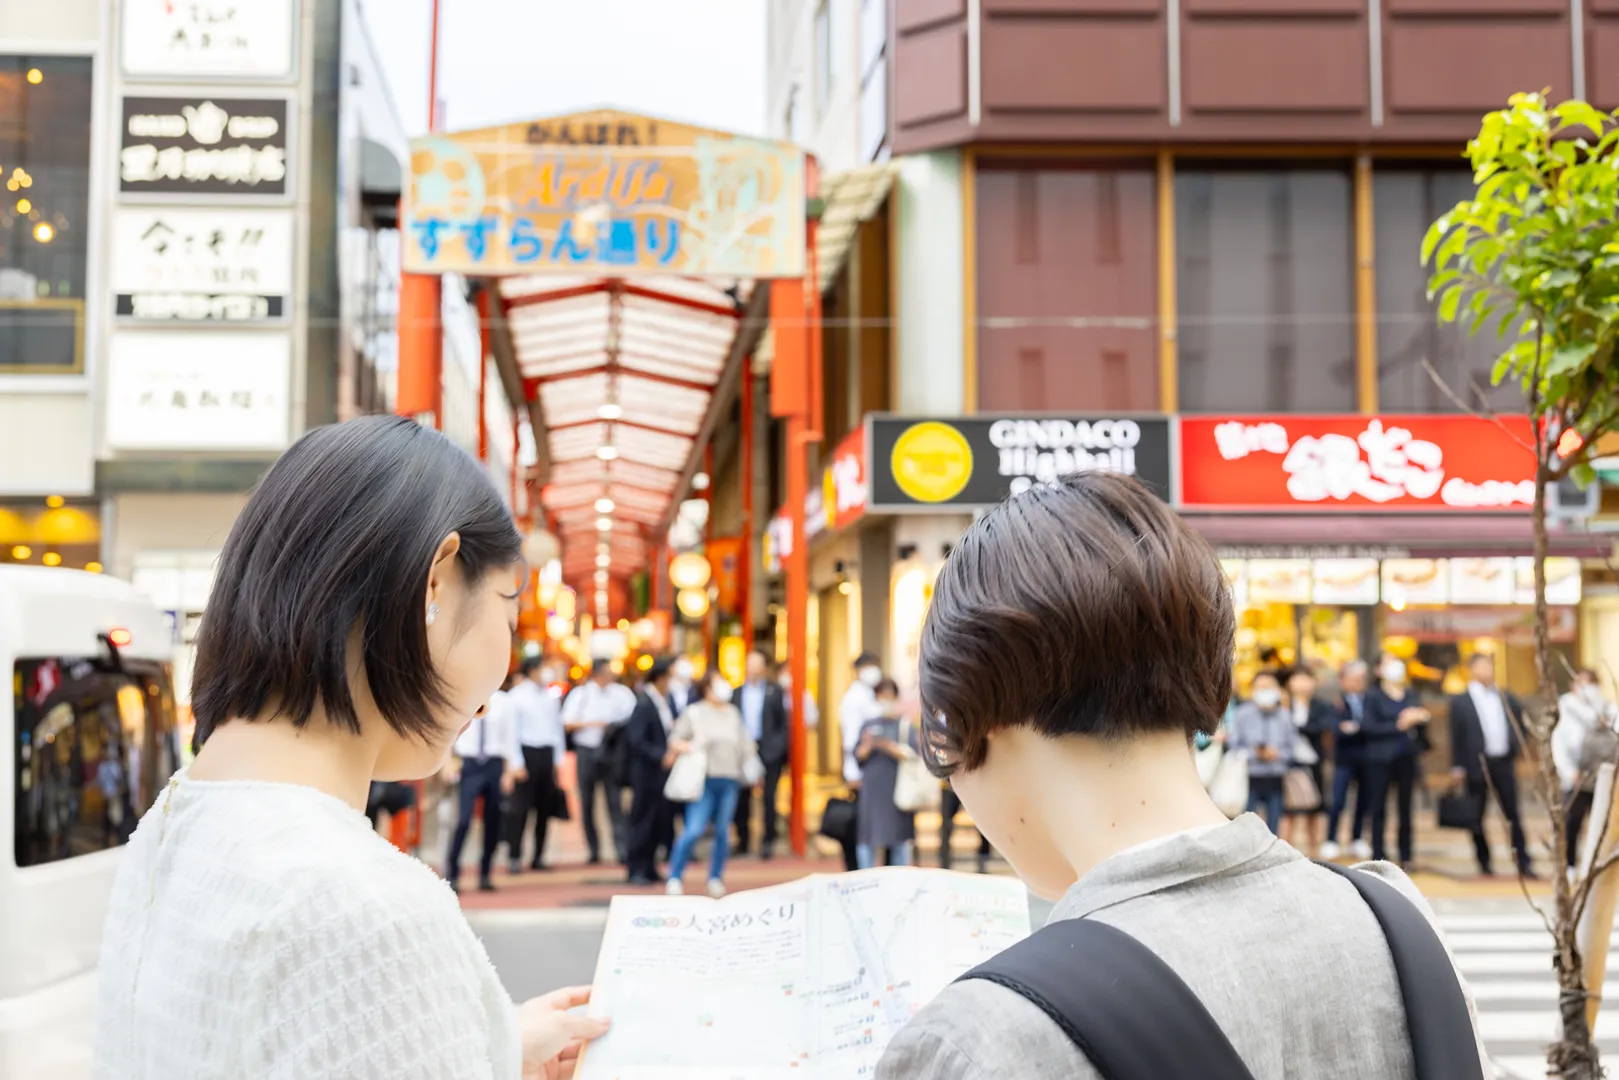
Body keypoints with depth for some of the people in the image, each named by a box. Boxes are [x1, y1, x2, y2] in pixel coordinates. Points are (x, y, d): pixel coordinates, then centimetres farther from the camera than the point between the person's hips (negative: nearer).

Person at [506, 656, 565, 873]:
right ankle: (515, 856, -2)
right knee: (521, 807, -6)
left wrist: (558, 758, 11)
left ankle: (538, 856, 16)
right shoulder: (518, 696, -5)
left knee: (545, 807, 8)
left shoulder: (550, 696, 12)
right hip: (526, 751, -6)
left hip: (547, 752, 6)